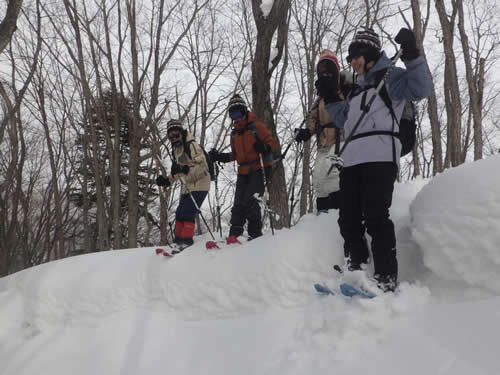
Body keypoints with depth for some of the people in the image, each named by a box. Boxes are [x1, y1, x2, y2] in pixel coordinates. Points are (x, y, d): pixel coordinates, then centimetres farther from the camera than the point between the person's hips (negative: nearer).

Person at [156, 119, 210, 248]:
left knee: (187, 212, -15)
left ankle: (186, 239, -10)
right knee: (180, 213, 9)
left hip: (199, 185, -9)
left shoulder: (191, 145, -12)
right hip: (187, 187, 9)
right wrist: (167, 180, 14)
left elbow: (202, 164, -22)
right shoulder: (176, 150, 16)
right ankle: (178, 239, 19)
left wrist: (186, 169, -34)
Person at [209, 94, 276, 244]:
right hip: (243, 172, 6)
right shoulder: (234, 133, 19)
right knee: (238, 203, -2)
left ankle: (255, 234, -6)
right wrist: (220, 157, 14)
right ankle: (234, 234, -2)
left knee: (250, 201, -16)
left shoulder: (256, 126, -3)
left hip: (259, 169, -6)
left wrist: (264, 148, -27)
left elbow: (272, 144, -6)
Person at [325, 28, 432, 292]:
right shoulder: (356, 89, 30)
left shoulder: (389, 76, 8)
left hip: (379, 156, -8)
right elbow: (342, 118, 36)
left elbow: (421, 89, -8)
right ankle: (356, 272, 10)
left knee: (375, 217, -15)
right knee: (349, 220, 3)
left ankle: (387, 280, -12)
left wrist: (412, 56, -17)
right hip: (351, 159, 8)